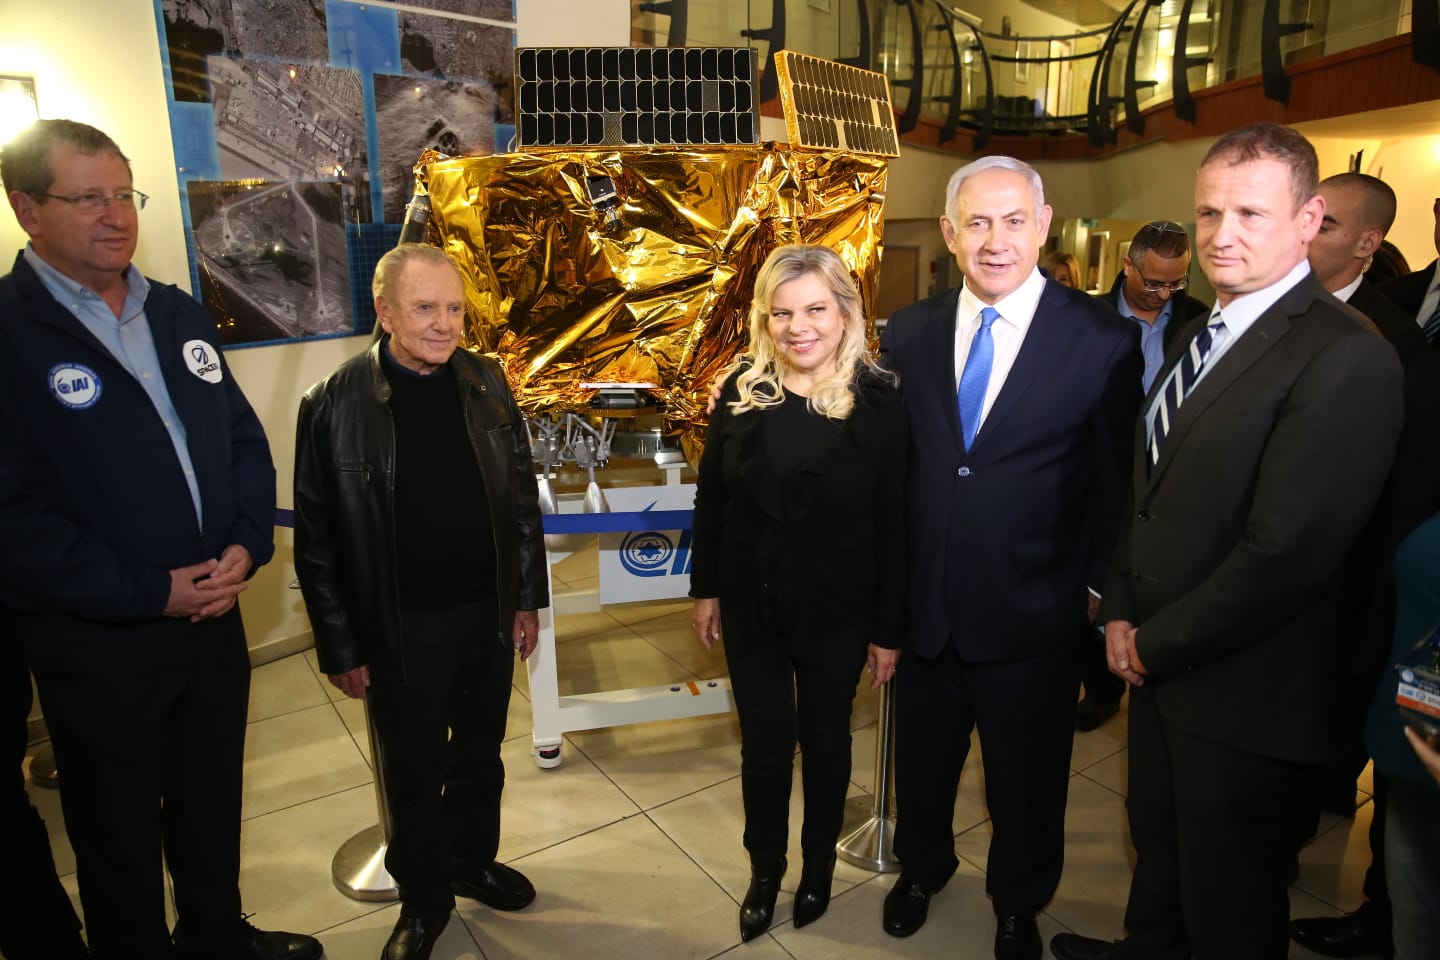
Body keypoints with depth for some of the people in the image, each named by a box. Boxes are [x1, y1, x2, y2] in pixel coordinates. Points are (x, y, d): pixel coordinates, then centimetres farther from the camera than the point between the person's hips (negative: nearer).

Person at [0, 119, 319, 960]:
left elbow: (245, 437, 8)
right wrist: (147, 591, -18)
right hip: (97, 644, -5)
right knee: (120, 834, 15)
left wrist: (247, 545, -7)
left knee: (212, 805, 23)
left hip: (214, 614, 6)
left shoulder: (178, 315, 7)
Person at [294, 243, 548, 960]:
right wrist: (340, 648, -6)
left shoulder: (486, 383, -1)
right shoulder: (335, 405, -12)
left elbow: (521, 497, 5)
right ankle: (424, 897, 39)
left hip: (489, 613, 3)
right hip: (401, 628, -3)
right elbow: (317, 538, -8)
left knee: (481, 756, 21)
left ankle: (473, 861, 46)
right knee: (414, 773, 15)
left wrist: (527, 597, 5)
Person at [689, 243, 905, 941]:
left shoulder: (880, 402, -13)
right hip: (750, 604, 2)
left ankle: (818, 866, 43)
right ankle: (765, 869, 38)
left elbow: (893, 526, -10)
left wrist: (888, 629, -6)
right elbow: (710, 496, 2)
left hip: (837, 613, -1)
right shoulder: (742, 391, -6)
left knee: (825, 739, 18)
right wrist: (705, 588, 4)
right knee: (765, 742, 12)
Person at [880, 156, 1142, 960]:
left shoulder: (1104, 339, -10)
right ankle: (922, 868, 54)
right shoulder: (908, 334, -1)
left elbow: (1119, 480, -4)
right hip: (926, 605, 3)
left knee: (1028, 781, 19)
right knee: (922, 761, 23)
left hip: (1033, 614, -2)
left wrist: (1102, 590, -3)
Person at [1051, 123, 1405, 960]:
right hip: (1157, 664, 7)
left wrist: (1157, 644, -14)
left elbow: (1287, 552, -25)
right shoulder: (1204, 332, 7)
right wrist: (1122, 612, 2)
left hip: (1244, 696, -7)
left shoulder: (1345, 358, -20)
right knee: (1160, 843, 28)